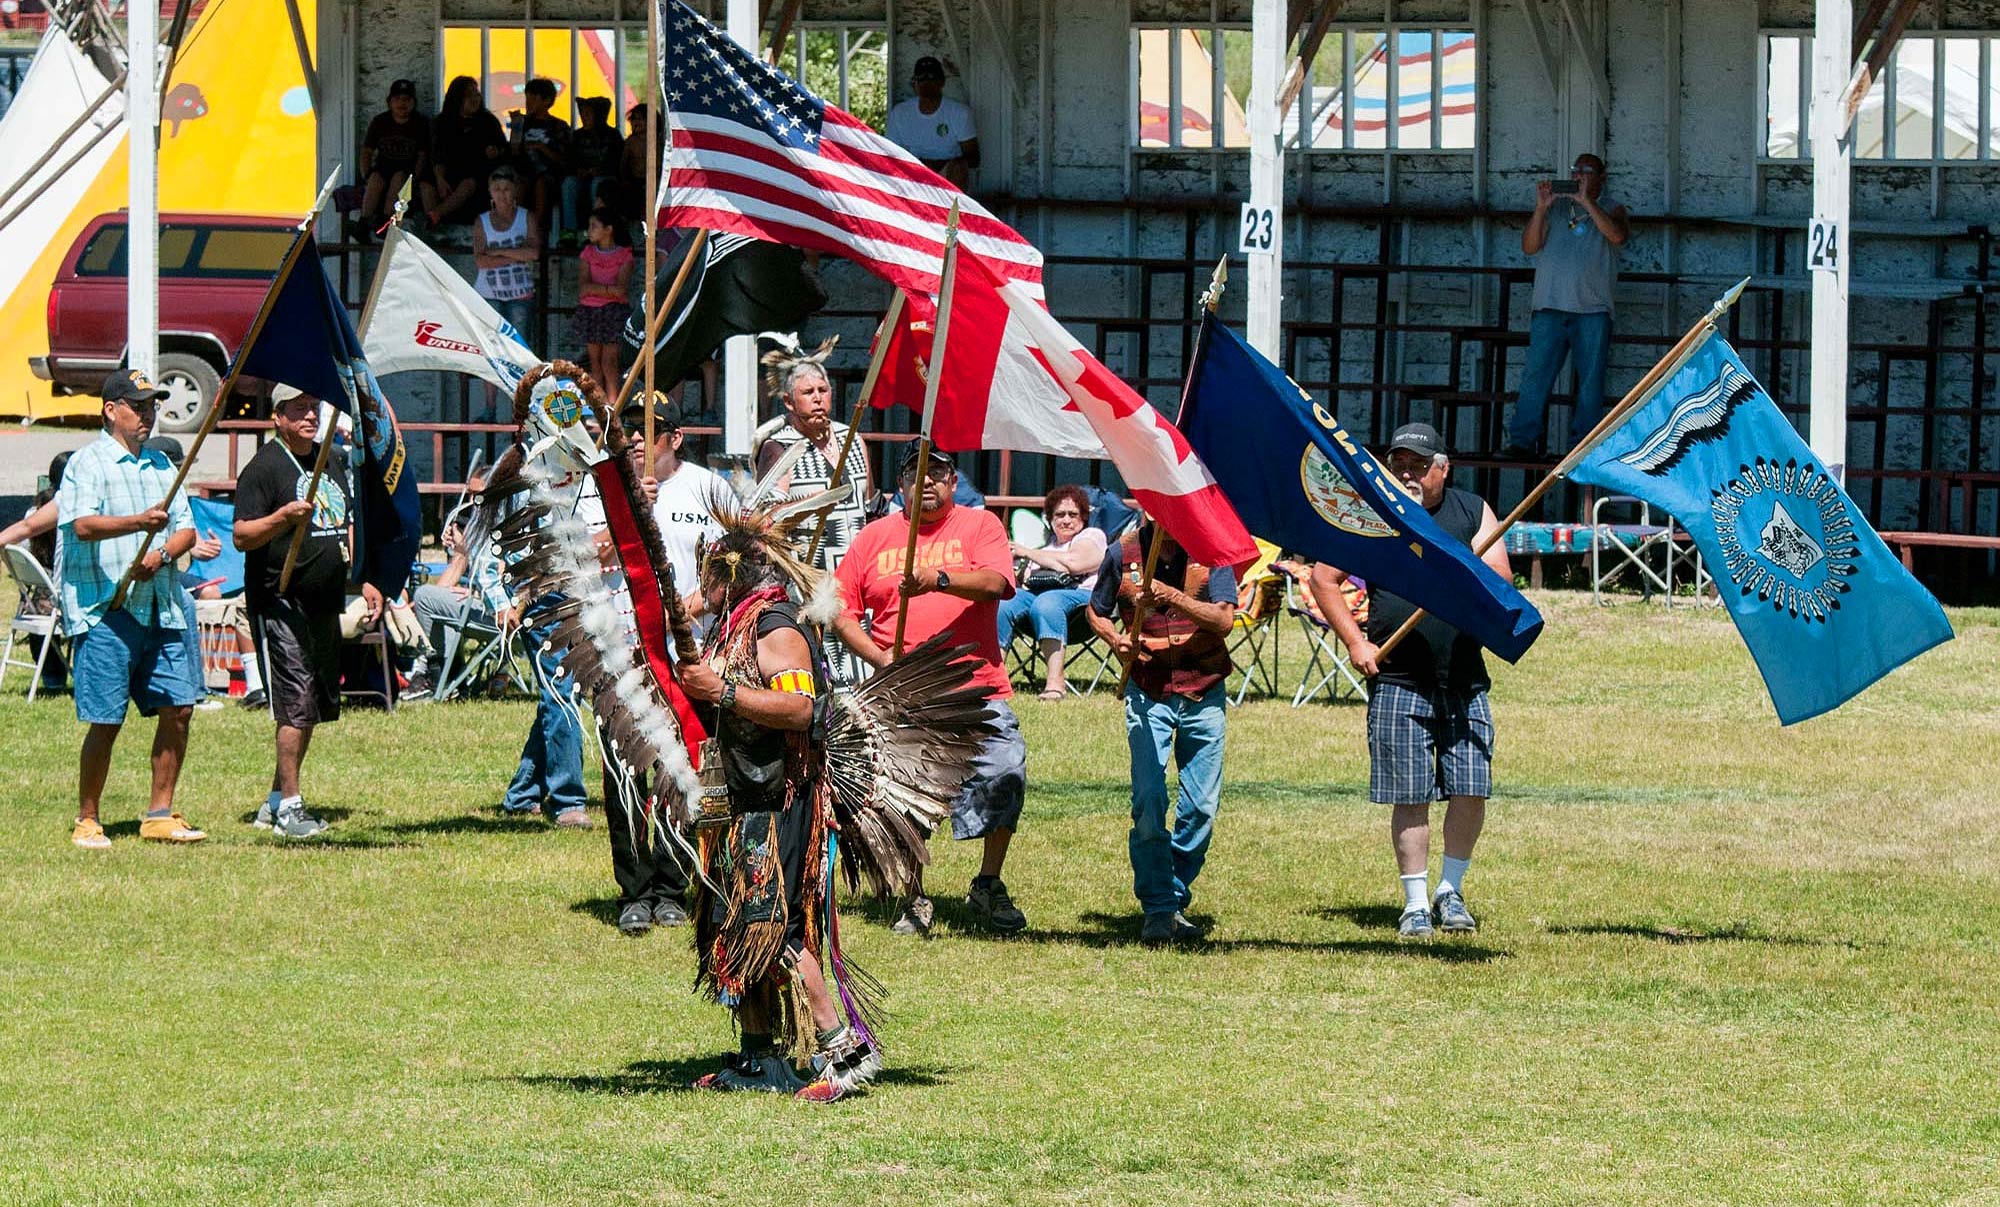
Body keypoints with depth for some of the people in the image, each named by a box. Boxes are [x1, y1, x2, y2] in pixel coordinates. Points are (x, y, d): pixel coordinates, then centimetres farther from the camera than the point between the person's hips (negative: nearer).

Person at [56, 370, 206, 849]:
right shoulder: (88, 463, -3)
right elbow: (83, 525, -18)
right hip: (105, 610, -7)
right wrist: (138, 523, -34)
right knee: (106, 720, -5)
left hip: (159, 606, 7)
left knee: (178, 708, 3)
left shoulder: (159, 466, 19)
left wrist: (162, 553, -6)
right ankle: (87, 822, 6)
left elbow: (186, 528, 17)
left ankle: (160, 815, 14)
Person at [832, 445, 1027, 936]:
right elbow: (840, 610, 11)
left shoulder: (980, 525, 7)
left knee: (1005, 773, -16)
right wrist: (878, 656, -5)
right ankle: (914, 901, 17)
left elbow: (995, 582, -12)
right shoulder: (876, 536, 13)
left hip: (976, 689, -2)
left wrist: (940, 578, -29)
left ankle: (988, 888, 2)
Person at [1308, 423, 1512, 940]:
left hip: (1465, 681, 1)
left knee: (1471, 789, -2)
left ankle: (1450, 892, 16)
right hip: (1397, 681, -1)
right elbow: (1324, 578, 8)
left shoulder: (1473, 513, 8)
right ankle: (1416, 903, 8)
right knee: (1410, 796, -1)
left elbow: (1501, 579, 0)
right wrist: (1355, 642, -1)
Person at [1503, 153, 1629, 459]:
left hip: (1593, 310, -1)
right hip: (1550, 307, 1)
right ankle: (1522, 442, -8)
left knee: (1591, 382, 0)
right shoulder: (1555, 209, 16)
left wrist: (1587, 202, -14)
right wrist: (1541, 208, -7)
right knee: (1535, 375, -7)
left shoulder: (1610, 209, 11)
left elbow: (1617, 235, -11)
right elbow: (1529, 247, 6)